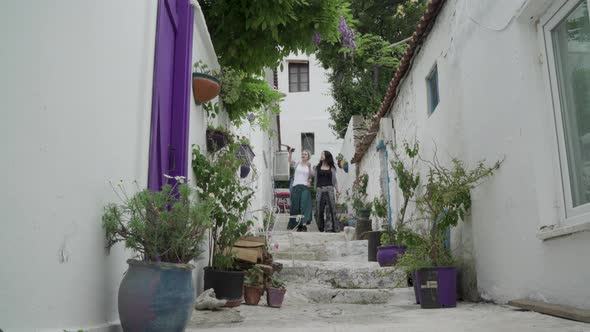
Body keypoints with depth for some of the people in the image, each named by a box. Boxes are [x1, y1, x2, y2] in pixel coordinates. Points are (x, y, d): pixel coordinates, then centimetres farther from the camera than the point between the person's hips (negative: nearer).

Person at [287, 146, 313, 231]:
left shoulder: (309, 165, 12)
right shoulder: (297, 163, 9)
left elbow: (311, 175, 3)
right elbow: (290, 161, -9)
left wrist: (309, 167, -10)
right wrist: (290, 153, -25)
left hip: (305, 187, -1)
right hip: (296, 186, 1)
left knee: (304, 205, -11)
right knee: (295, 206, 0)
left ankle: (304, 224, -16)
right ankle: (298, 224, 7)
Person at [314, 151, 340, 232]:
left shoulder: (332, 168, 10)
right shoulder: (317, 167, 13)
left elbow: (334, 180, 11)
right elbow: (315, 179, 11)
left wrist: (337, 190, 5)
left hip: (329, 189, -1)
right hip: (320, 189, 1)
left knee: (330, 207, -7)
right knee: (320, 208, 0)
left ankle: (330, 227, -4)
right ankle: (321, 227, 9)